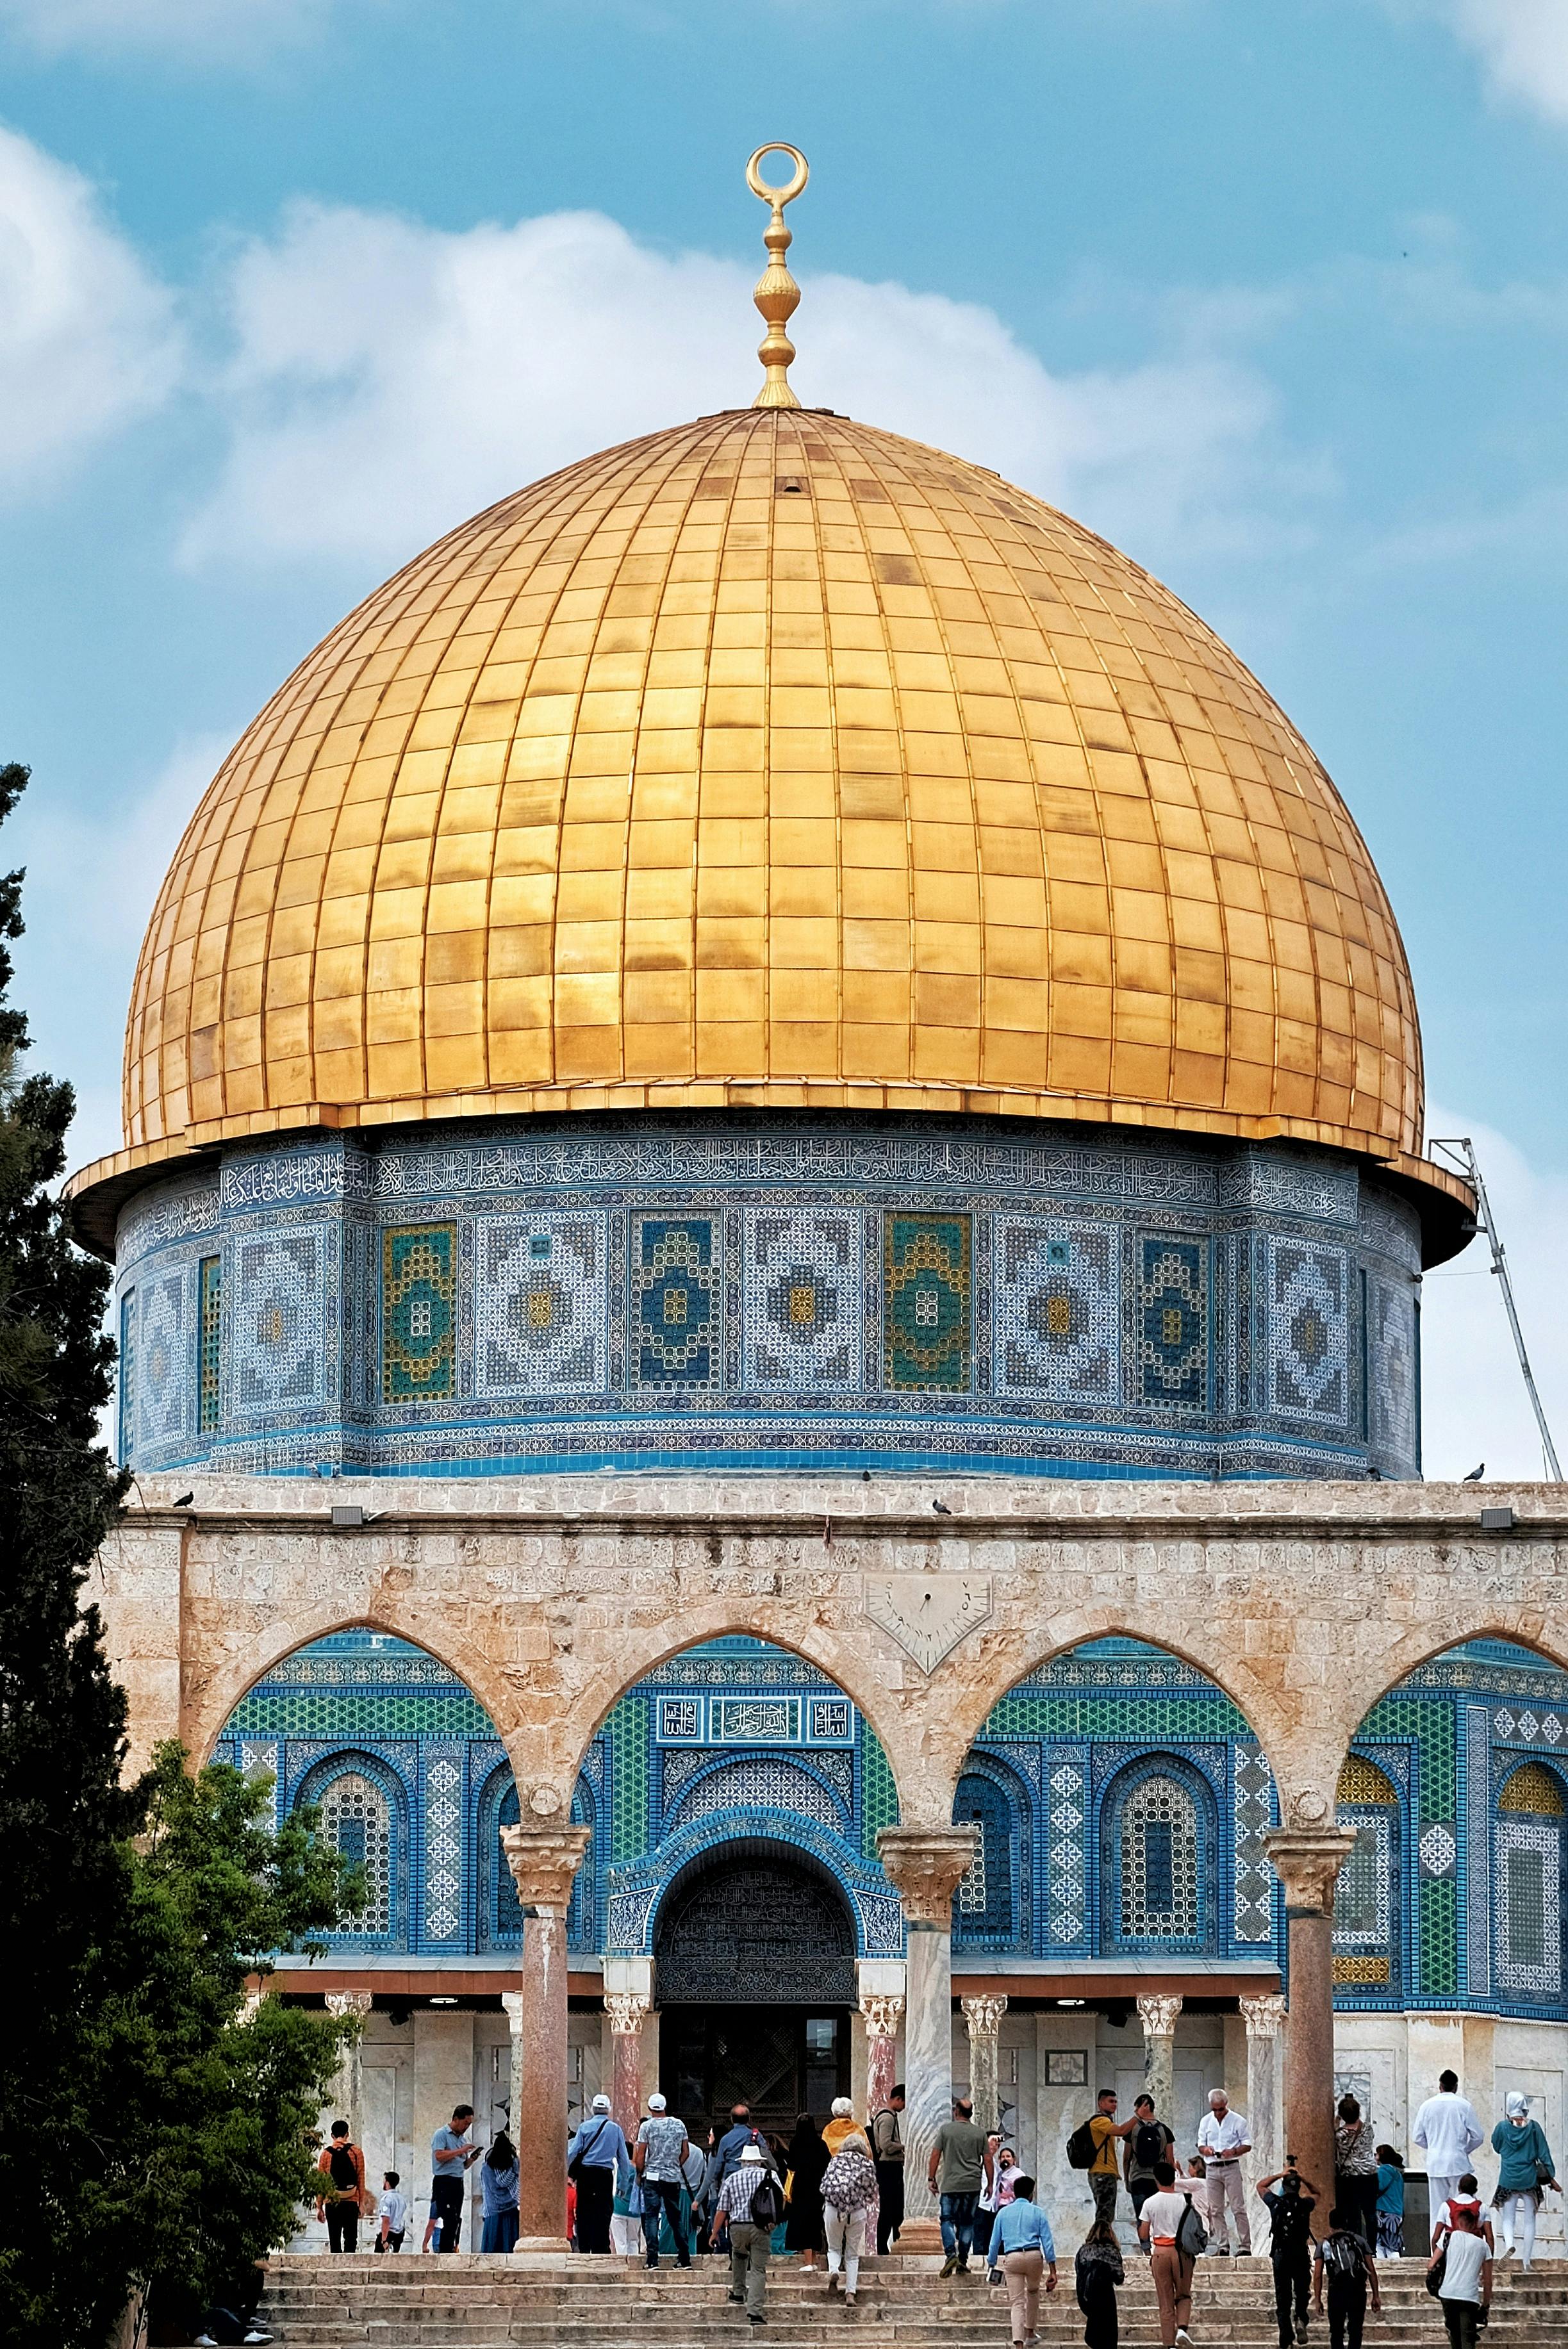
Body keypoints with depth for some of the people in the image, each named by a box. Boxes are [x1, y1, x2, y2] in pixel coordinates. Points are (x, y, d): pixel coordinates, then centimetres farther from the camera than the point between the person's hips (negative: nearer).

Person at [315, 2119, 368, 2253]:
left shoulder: (326, 2153, 4)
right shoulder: (356, 2152, 2)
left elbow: (320, 2181, 5)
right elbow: (361, 2178, 1)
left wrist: (319, 2206, 9)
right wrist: (361, 2203, 5)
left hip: (331, 2202, 1)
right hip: (351, 2202, -1)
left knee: (335, 2240, 4)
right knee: (350, 2237, 0)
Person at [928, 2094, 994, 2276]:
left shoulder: (945, 2129, 0)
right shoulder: (980, 2133, 6)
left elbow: (935, 2155, 0)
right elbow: (987, 2160, 7)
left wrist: (931, 2179, 8)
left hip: (950, 2185, -2)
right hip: (973, 2185, 2)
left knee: (948, 2220, 2)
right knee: (967, 2223, 9)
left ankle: (951, 2254, -19)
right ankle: (963, 2261, 7)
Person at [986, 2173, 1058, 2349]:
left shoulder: (1003, 2213, 11)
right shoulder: (1037, 2212, 7)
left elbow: (995, 2242, 10)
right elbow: (1048, 2242, 2)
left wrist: (993, 2267, 19)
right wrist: (1052, 2272, 3)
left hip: (1011, 2258, 0)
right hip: (1034, 2256, 0)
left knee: (1017, 2303, -2)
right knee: (1033, 2292, 29)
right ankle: (1031, 2331, 39)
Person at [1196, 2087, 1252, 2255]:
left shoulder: (1237, 2121, 0)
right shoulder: (1206, 2121, 11)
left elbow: (1247, 2145, 1)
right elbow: (1201, 2145, 14)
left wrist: (1233, 2151, -18)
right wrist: (1205, 2150, -10)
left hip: (1231, 2167, -4)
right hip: (1212, 2169, 4)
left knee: (1239, 2208, -7)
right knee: (1216, 2210, 3)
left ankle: (1244, 2246, -6)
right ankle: (1222, 2246, 8)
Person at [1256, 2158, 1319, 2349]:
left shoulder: (1276, 2204, -1)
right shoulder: (1305, 2205, -1)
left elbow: (1261, 2186, 18)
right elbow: (1316, 2193, 22)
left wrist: (1280, 2175, 17)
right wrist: (1302, 2177, 15)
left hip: (1280, 2254, 0)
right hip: (1301, 2254, 0)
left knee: (1283, 2298, 5)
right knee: (1302, 2292, 15)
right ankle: (1300, 2318, -14)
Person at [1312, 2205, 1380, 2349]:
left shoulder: (1324, 2245, 10)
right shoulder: (1359, 2240, 11)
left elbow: (1317, 2276, 4)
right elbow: (1371, 2271, 8)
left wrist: (1317, 2299, 10)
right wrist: (1376, 2296, 11)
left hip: (1336, 2290, 0)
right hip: (1358, 2290, 0)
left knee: (1336, 2332, 8)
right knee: (1355, 2331, 6)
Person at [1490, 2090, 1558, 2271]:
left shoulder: (1503, 2127, -5)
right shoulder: (1533, 2127, -4)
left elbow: (1496, 2147, 12)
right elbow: (1544, 2154, -1)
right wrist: (1552, 2178, 4)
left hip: (1508, 2180, 0)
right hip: (1529, 2180, 0)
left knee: (1508, 2219, 8)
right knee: (1529, 2221, 8)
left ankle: (1509, 2243, -23)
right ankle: (1526, 2261, 6)